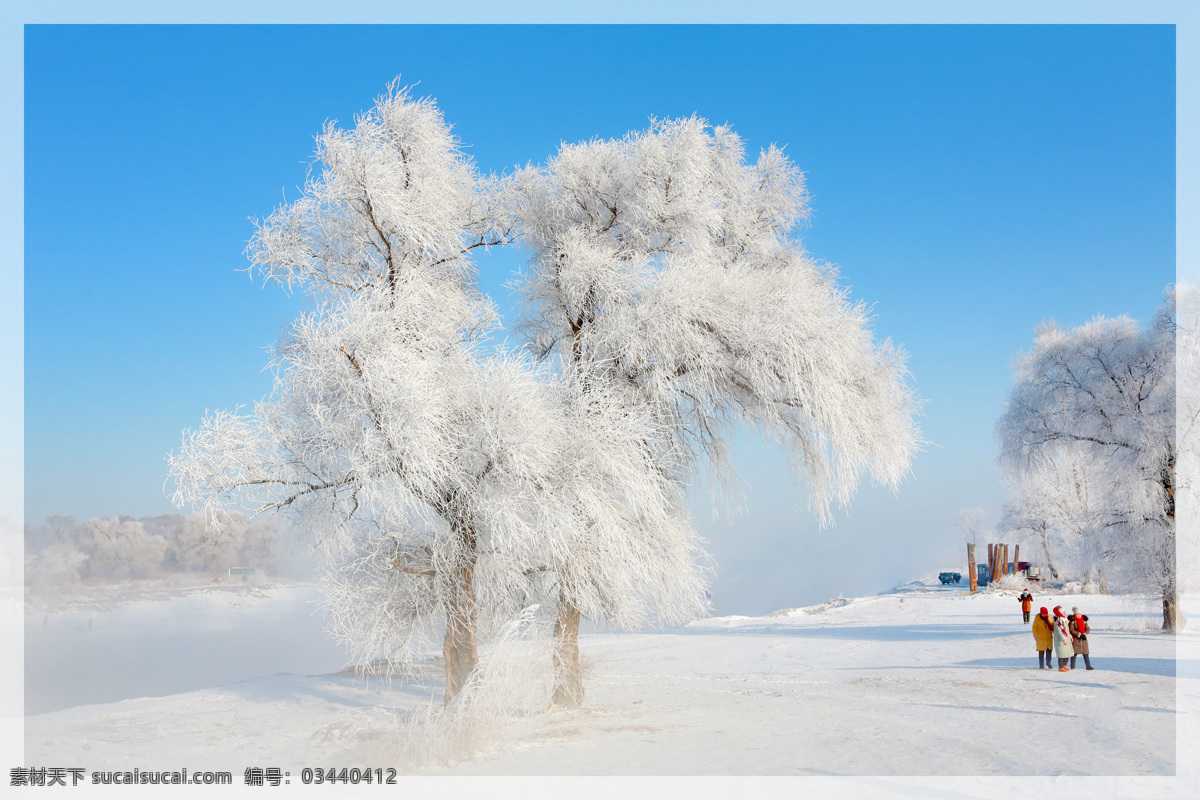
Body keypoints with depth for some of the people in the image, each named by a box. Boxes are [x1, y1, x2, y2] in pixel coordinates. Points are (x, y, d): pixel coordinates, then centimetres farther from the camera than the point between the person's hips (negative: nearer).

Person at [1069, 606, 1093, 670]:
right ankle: (1072, 667, 8)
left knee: (1085, 653, 2)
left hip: (1083, 639, 4)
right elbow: (1071, 630, -13)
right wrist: (1079, 634, -20)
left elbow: (1087, 628, 7)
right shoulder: (1072, 621, -6)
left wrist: (1085, 634, -12)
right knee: (1074, 652, -1)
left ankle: (1088, 666, 5)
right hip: (1076, 639, -4)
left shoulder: (1084, 621, 9)